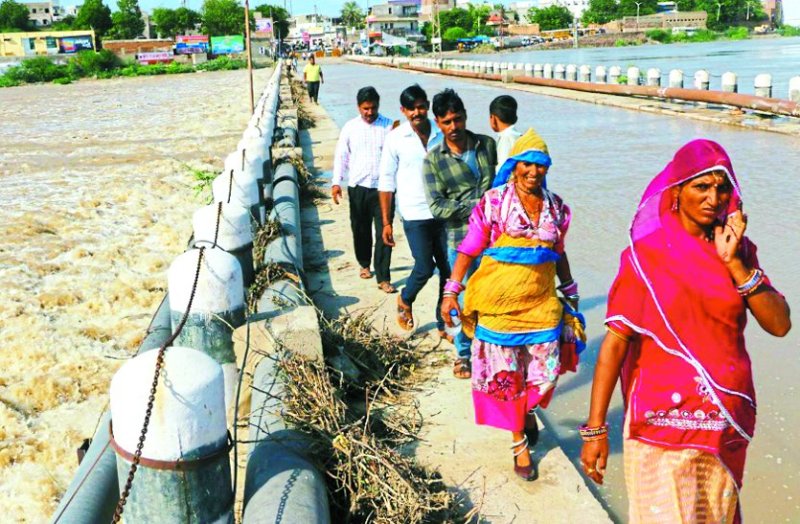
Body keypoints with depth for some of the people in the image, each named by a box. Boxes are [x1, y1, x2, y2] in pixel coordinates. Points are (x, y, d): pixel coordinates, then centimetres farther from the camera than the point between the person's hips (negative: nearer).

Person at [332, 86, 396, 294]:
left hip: (383, 187, -2)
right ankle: (364, 264, 38)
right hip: (358, 187, 2)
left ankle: (383, 278, -1)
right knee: (360, 229, 15)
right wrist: (336, 182, -2)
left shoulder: (389, 126, -1)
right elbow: (341, 156, 5)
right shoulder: (350, 128, 3)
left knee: (384, 232, -5)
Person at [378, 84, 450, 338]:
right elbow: (386, 182, -1)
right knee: (425, 267, -7)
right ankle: (405, 300, 26)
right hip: (415, 215, -3)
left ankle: (444, 323, 21)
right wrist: (386, 223, -3)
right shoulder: (396, 138, -4)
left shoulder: (442, 134, 1)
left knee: (448, 269, 6)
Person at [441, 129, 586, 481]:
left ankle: (528, 410, 38)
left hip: (542, 304, 3)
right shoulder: (493, 202, -6)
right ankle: (519, 444, 23)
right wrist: (451, 292, -5)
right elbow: (469, 250, -3)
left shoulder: (556, 207, 6)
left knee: (547, 373, 4)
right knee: (505, 377, 5)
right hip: (498, 304, -3)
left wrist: (570, 291, 22)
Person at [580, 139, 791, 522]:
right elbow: (615, 340, -13)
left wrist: (734, 263, -14)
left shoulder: (738, 250, 4)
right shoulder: (647, 255, -10)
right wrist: (595, 428, -16)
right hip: (664, 418, -4)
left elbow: (779, 325, -4)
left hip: (726, 422, 5)